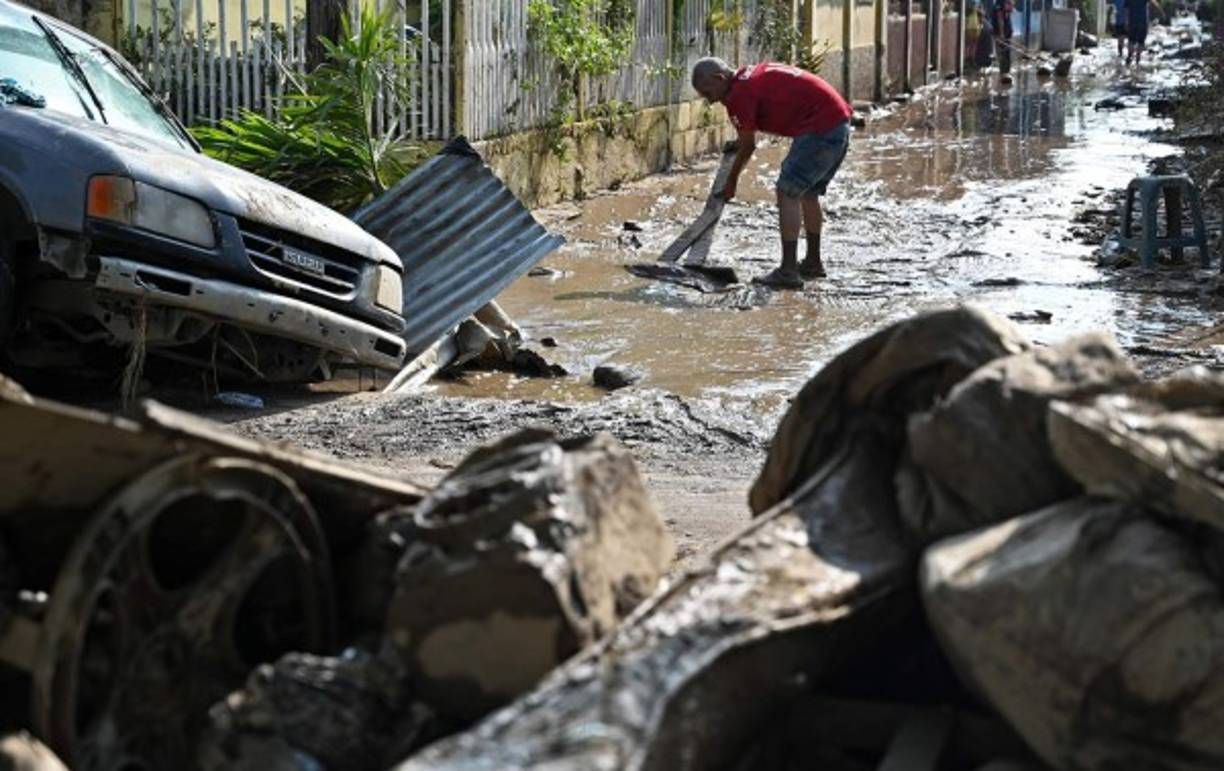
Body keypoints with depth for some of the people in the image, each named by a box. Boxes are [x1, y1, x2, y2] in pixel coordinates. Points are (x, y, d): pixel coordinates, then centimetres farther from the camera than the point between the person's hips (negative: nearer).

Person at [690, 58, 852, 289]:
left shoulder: (740, 93, -11)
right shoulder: (751, 74, 17)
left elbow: (747, 146, -2)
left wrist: (731, 181, 12)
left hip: (820, 129, -10)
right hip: (840, 121, 10)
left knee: (787, 193, -8)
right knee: (808, 193, 20)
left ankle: (788, 272, -11)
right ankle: (813, 263, 29)